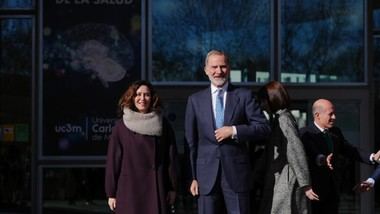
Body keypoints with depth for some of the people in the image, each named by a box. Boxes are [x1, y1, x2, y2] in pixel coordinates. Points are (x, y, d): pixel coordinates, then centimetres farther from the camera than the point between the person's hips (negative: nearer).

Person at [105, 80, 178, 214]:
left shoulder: (163, 125, 6)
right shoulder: (121, 126, 2)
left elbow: (171, 158, 5)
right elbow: (113, 160, 1)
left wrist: (172, 188, 1)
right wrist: (111, 193, -2)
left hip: (156, 189, 1)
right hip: (129, 189, -1)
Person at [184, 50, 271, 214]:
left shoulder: (244, 96, 5)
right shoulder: (195, 100, 9)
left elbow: (264, 128, 1)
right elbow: (191, 141, 9)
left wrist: (234, 131, -12)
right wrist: (193, 176, 6)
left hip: (236, 171, -1)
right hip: (206, 174, 1)